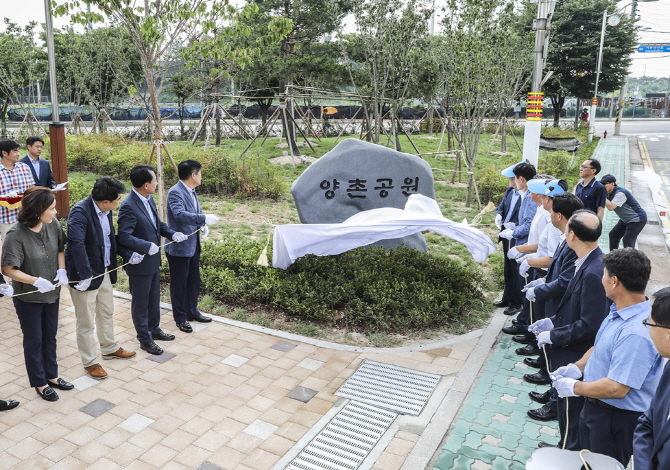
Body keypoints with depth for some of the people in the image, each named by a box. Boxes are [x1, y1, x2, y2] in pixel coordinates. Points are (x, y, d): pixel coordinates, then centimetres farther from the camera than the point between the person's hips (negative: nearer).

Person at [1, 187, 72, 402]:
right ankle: (40, 383, 32)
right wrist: (36, 281, -29)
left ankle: (51, 375, 40)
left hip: (52, 293, 5)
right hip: (28, 298, -5)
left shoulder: (53, 224, -12)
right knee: (34, 341, 13)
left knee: (50, 337, 21)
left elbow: (60, 249, 3)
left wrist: (62, 269, -13)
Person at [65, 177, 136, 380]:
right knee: (86, 323, 7)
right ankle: (90, 362, 23)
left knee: (106, 313, 24)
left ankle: (109, 348, 43)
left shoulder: (105, 211, 1)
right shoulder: (80, 212, -25)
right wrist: (85, 275, -38)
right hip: (86, 275, -8)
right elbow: (76, 244, -35)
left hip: (105, 271, 8)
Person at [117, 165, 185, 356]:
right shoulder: (129, 206, -25)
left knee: (154, 298, 23)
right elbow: (124, 236, -26)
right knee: (140, 302, 10)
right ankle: (145, 339, 24)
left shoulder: (148, 199, 3)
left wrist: (172, 233, -1)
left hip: (153, 260, 9)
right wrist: (148, 246, -27)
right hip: (140, 263, -9)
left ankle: (154, 329, 41)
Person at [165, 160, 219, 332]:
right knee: (179, 284, 5)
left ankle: (192, 311, 34)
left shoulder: (191, 191, 10)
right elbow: (179, 214, -33)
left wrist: (203, 224, 1)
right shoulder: (175, 192, -19)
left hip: (193, 245, 9)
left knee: (194, 280, 18)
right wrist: (204, 219, -36)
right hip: (179, 247, -9)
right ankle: (180, 318, 18)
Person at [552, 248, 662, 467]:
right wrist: (578, 367, -1)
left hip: (619, 419, -9)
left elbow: (616, 388, -32)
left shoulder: (637, 333, -34)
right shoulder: (618, 312, -3)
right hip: (595, 407, 9)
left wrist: (574, 387, -20)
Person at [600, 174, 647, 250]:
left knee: (627, 241, -16)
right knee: (613, 235, 13)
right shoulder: (610, 192, 2)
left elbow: (611, 207, -33)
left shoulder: (620, 193, -26)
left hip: (637, 219, -10)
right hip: (626, 219, 10)